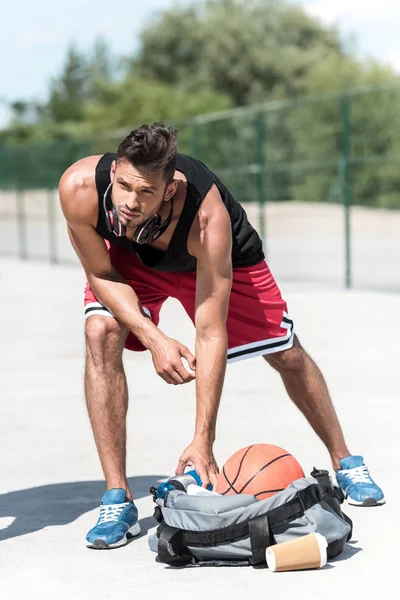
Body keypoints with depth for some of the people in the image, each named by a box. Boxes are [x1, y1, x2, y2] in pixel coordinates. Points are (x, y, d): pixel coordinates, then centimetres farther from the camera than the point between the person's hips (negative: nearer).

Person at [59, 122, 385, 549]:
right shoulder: (80, 187, -39)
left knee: (287, 354, 4)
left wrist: (203, 441, -41)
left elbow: (211, 335, -40)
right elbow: (101, 275, -21)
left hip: (218, 256, -1)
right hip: (125, 257, 1)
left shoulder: (208, 219, -45)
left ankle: (345, 463, 31)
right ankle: (117, 501, -17)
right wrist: (153, 338, -36)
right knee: (101, 332, -25)